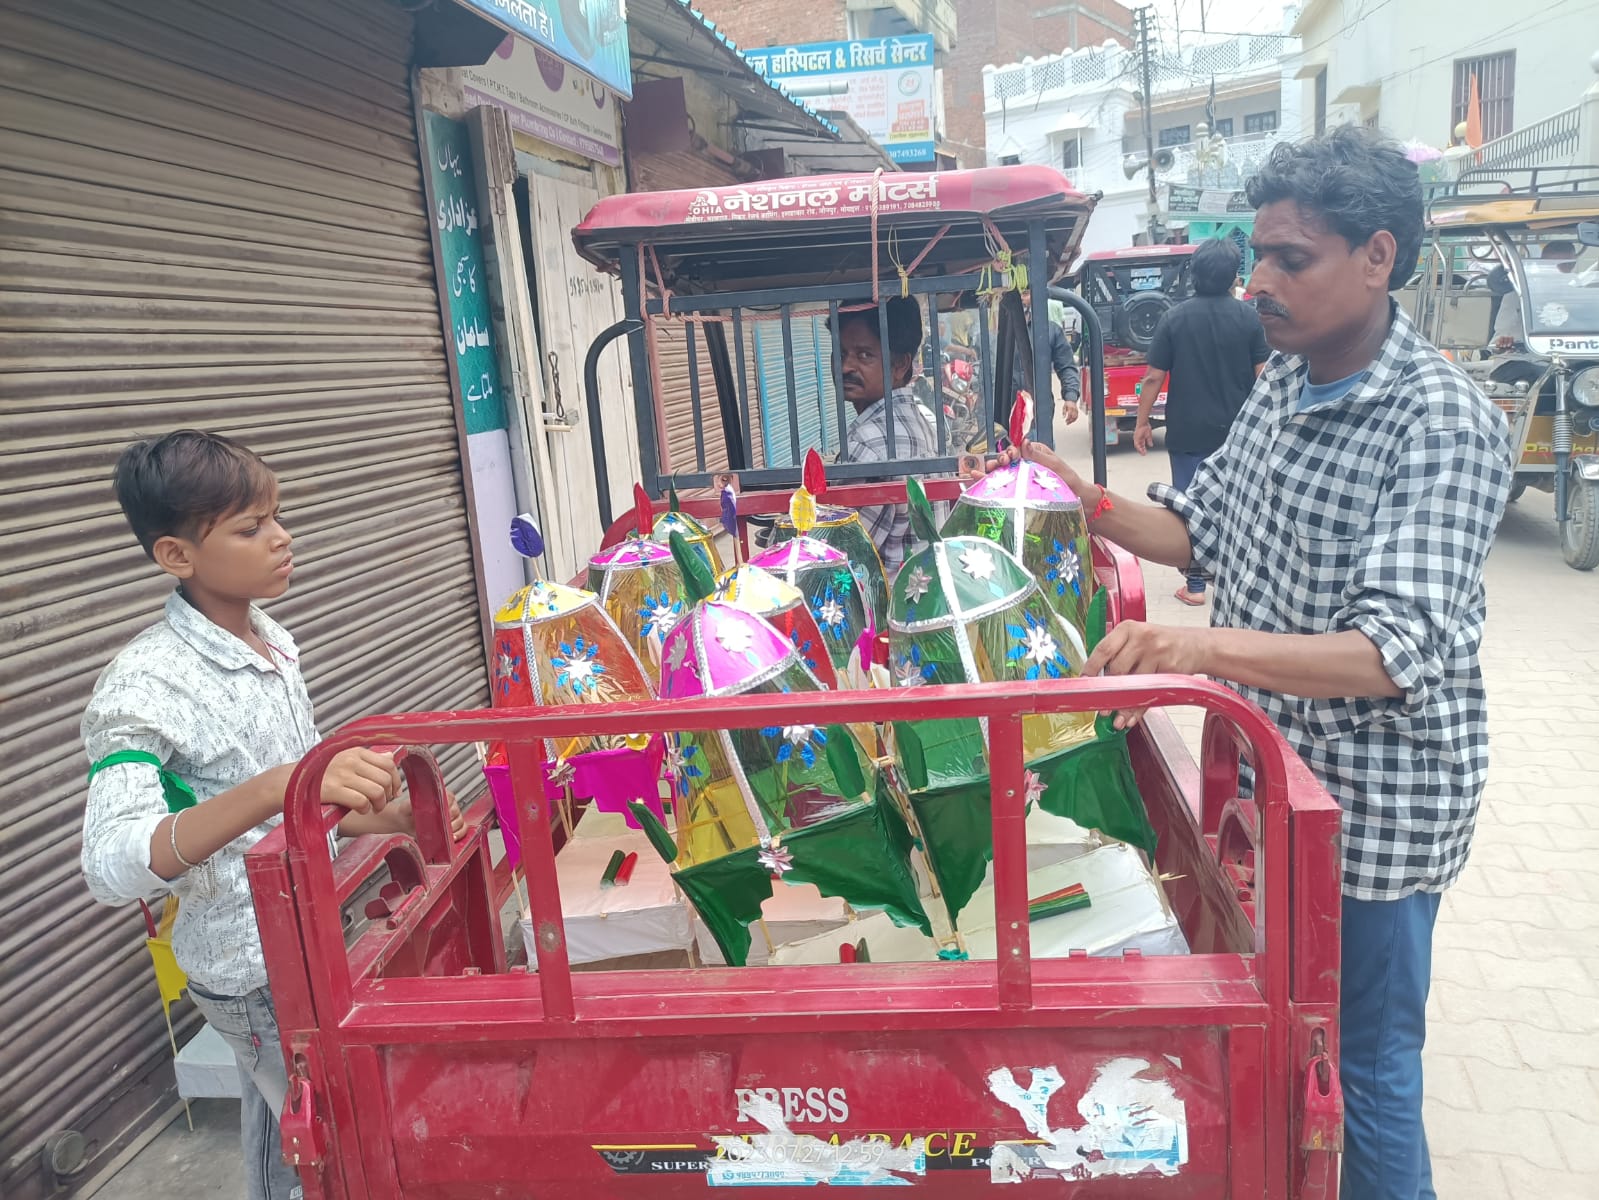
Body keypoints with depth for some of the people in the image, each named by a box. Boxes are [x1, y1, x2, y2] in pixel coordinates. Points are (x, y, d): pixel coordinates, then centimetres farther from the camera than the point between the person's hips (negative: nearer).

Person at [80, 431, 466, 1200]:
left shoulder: (275, 643, 0)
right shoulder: (144, 685, -23)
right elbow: (112, 867, -37)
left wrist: (391, 816, 0)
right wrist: (278, 786, -49)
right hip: (253, 973, -7)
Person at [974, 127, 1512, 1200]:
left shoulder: (1443, 425, -22)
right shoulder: (1285, 380, 4)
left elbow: (1397, 654, -32)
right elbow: (1201, 527, 11)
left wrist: (1210, 645, -48)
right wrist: (1092, 505, -6)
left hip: (1374, 800, -8)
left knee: (1367, 1065, 10)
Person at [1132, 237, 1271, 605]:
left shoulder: (1174, 318, -7)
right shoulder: (1249, 317, -4)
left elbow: (1154, 377, -7)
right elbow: (1264, 377, -4)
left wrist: (1142, 422, 3)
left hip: (1189, 433, -1)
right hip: (1237, 432, 2)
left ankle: (1195, 585, 9)